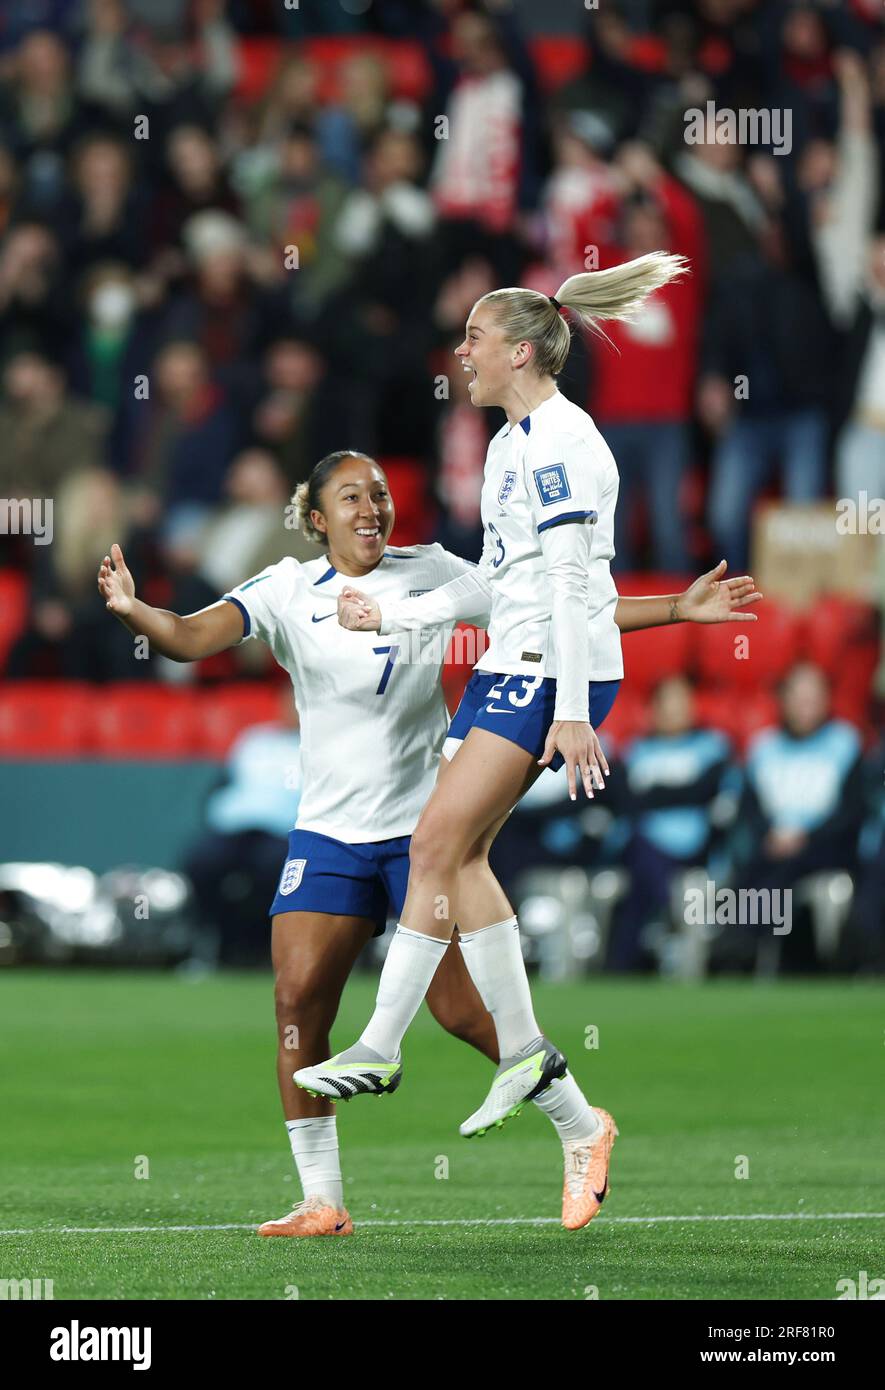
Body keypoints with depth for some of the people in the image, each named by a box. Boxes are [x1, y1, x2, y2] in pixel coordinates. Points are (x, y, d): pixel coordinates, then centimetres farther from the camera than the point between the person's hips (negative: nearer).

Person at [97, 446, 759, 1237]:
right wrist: (131, 610, -37)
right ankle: (322, 1203, -2)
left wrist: (680, 608, 0)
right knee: (298, 999, -11)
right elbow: (190, 639, -15)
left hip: (425, 826, -1)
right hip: (328, 835, 1)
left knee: (461, 1009, -7)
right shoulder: (288, 592, -1)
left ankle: (580, 1126, 16)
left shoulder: (431, 574, 0)